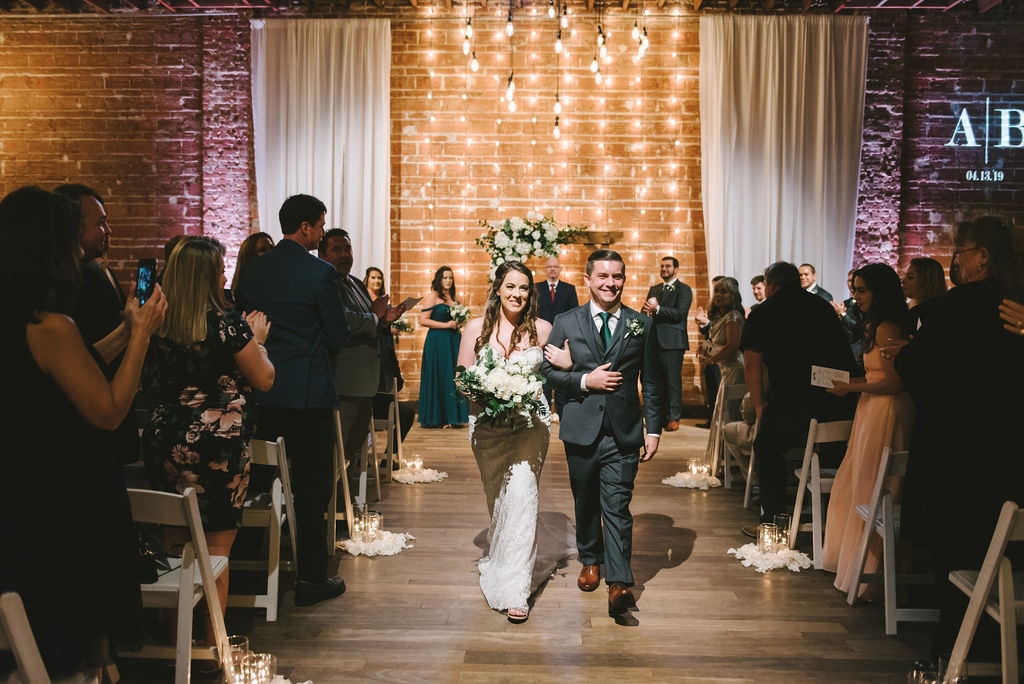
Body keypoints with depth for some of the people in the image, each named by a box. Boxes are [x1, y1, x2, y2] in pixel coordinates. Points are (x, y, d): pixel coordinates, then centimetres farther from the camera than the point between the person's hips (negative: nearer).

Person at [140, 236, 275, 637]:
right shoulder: (226, 323, -12)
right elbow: (264, 380, -5)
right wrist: (256, 340, 12)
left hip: (163, 444, 5)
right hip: (218, 449, -5)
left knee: (175, 543, 17)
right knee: (216, 547, 5)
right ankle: (213, 643, 13)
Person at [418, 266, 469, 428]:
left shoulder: (453, 297, 16)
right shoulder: (432, 296, -4)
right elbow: (423, 320, -11)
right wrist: (447, 325, -12)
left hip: (454, 341, 6)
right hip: (438, 342, -6)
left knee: (455, 377, 3)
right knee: (439, 378, -5)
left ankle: (453, 415, 11)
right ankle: (438, 418, 2)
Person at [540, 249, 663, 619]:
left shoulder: (642, 325, 4)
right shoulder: (566, 322, 4)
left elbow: (652, 382, 6)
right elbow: (546, 370, 2)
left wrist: (653, 429, 2)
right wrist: (584, 380, -12)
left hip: (624, 432, -1)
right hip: (581, 430, 1)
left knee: (617, 506, -6)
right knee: (585, 502, 15)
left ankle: (619, 582, -3)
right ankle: (590, 561, 36)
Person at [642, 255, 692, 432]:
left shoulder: (684, 289, 0)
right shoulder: (654, 289, 21)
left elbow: (679, 313, -12)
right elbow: (645, 311, 17)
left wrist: (657, 309, -21)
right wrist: (647, 310, -7)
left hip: (673, 341, -6)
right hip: (654, 340, 6)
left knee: (673, 379, -4)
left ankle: (673, 417, 2)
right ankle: (659, 416, 14)